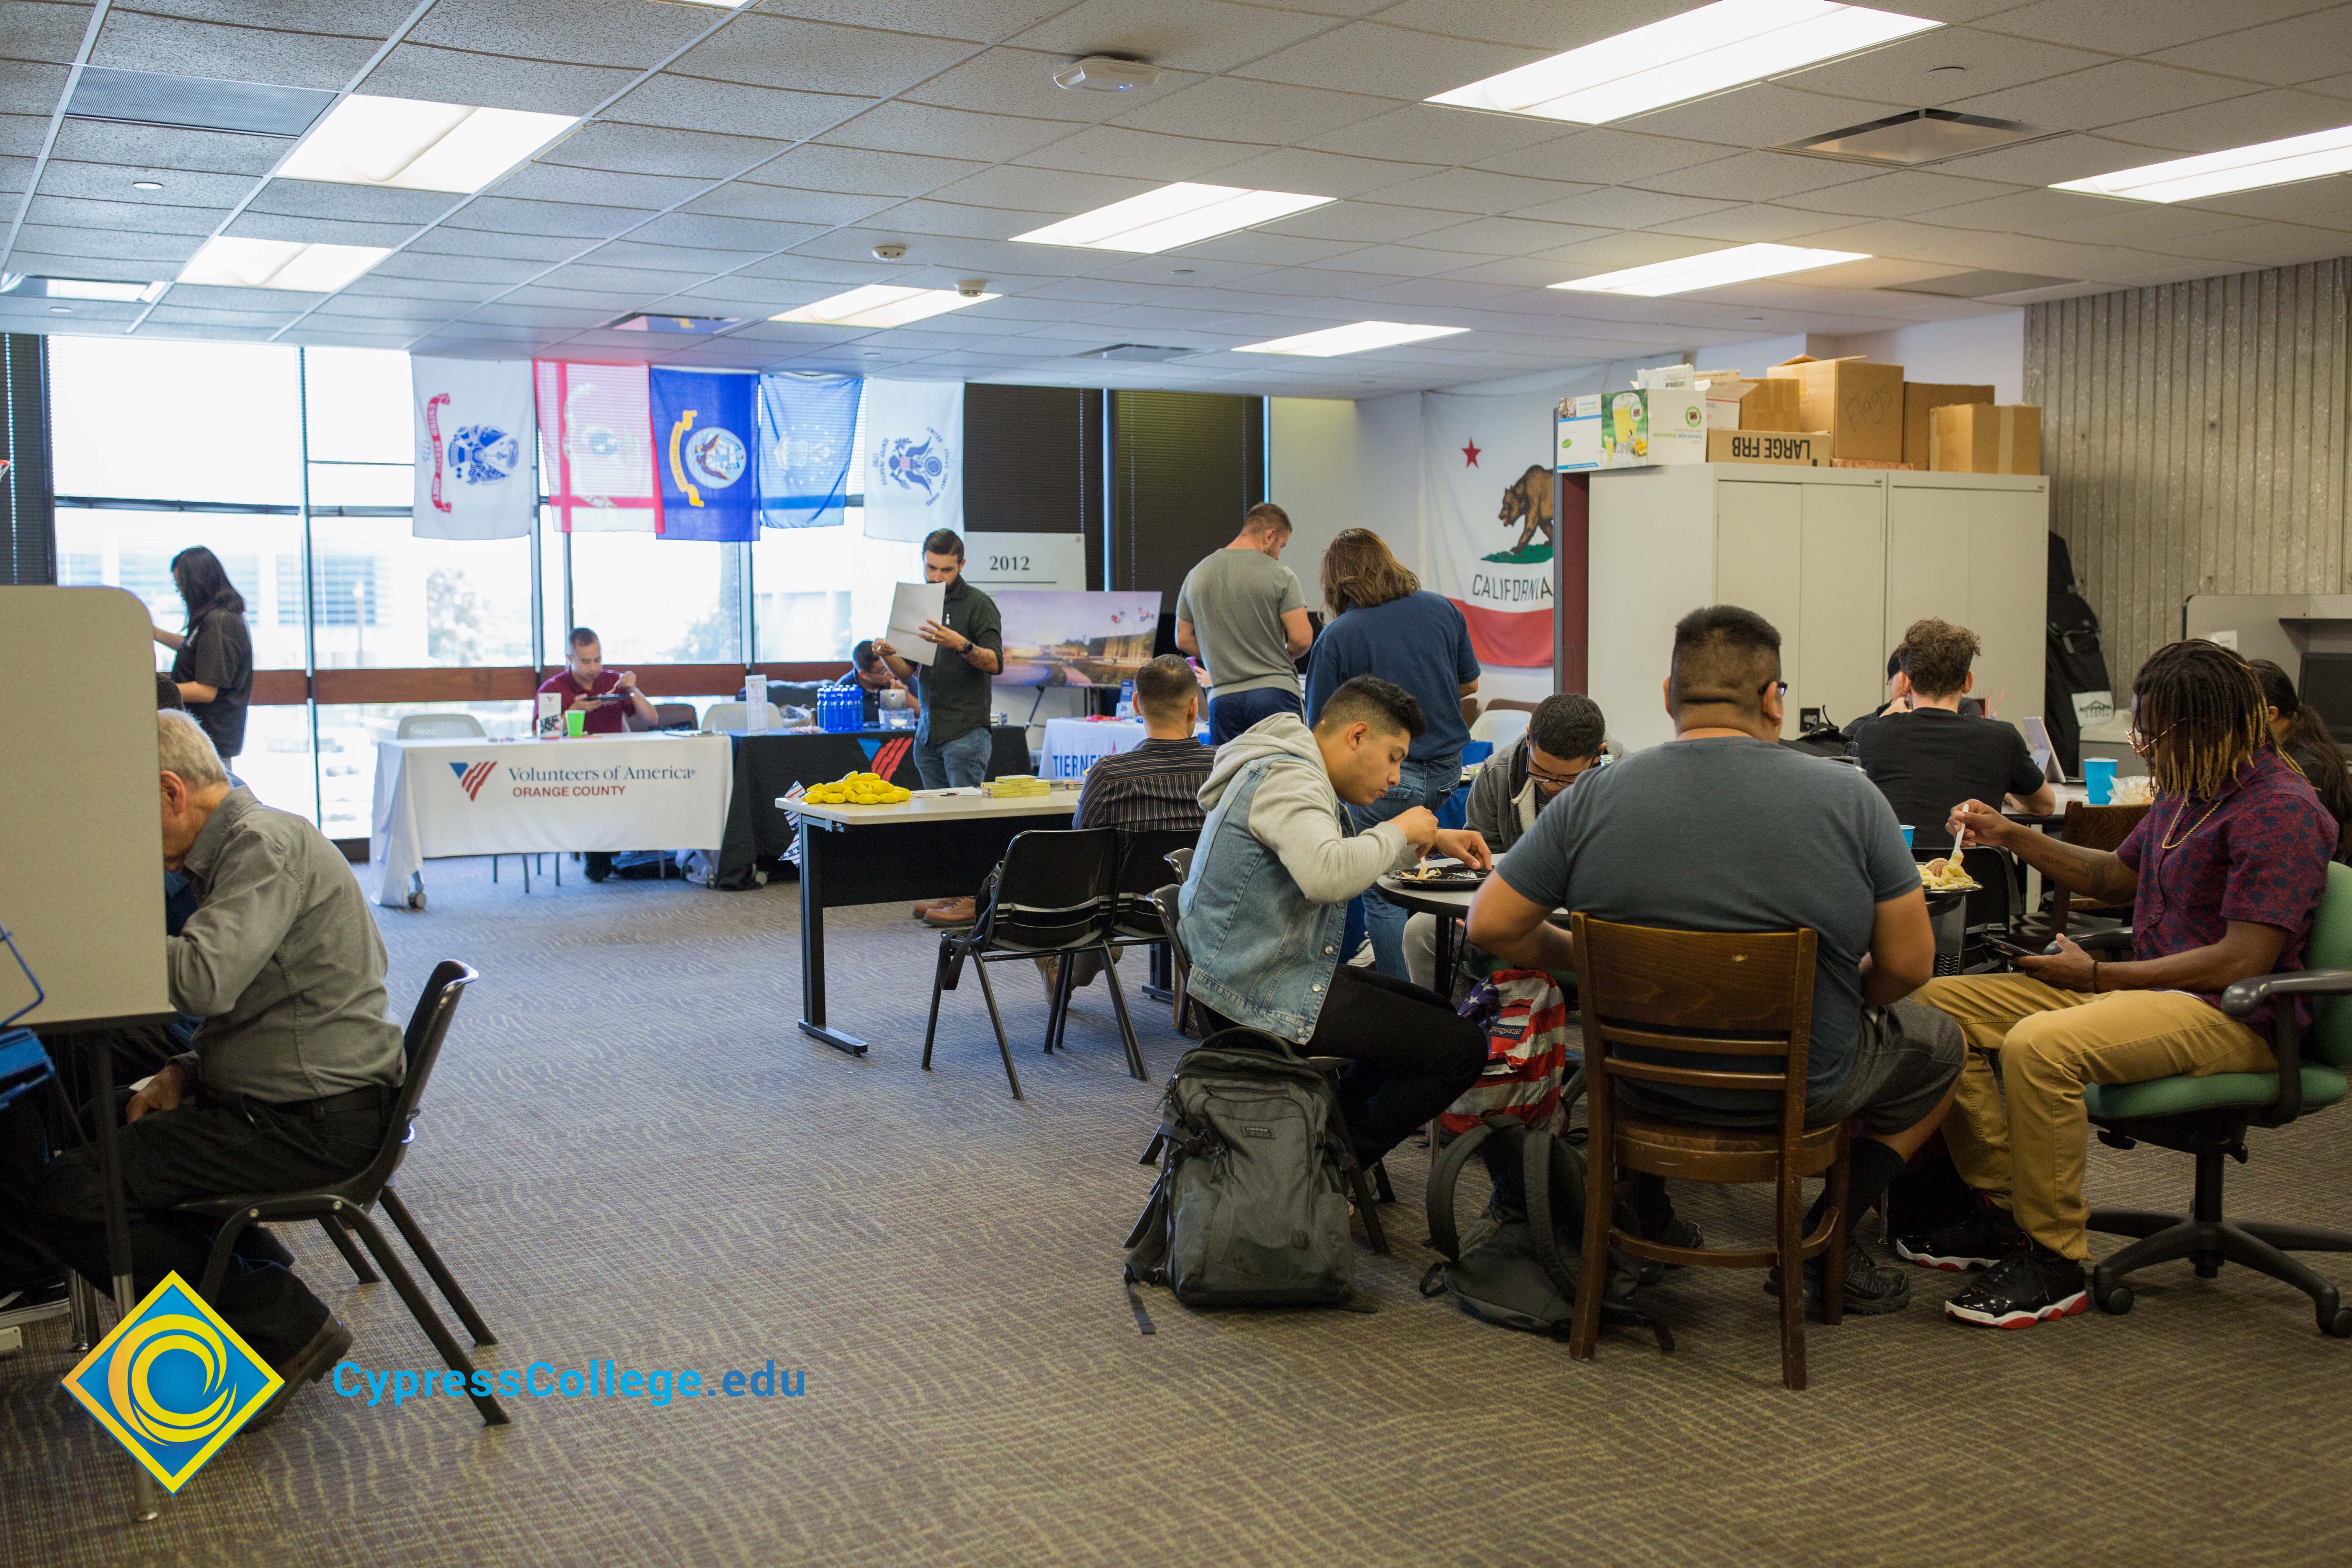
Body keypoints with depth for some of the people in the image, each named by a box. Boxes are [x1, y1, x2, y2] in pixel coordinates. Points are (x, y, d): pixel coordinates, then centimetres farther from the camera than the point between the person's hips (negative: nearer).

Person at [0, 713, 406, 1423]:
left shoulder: (265, 845, -17)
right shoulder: (240, 845, 15)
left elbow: (204, 980, -32)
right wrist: (185, 1073, 6)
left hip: (310, 1119, -11)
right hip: (301, 1100, 11)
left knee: (65, 1197, -14)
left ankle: (283, 1327, -5)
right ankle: (257, 1274, 21)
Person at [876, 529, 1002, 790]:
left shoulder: (979, 604, -3)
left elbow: (995, 663, -13)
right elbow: (906, 671, 16)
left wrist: (961, 644, -30)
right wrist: (887, 655, -6)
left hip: (966, 731, -6)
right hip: (927, 734, 6)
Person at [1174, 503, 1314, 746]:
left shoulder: (1196, 575, 9)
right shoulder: (1280, 575, -6)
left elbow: (1183, 640, 14)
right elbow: (1301, 639, -10)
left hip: (1222, 697, 4)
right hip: (1275, 690, -4)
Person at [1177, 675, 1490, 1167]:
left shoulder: (1295, 773, 17)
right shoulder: (1286, 778, -18)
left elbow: (1344, 855, 33)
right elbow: (1327, 876, -35)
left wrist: (1433, 839, 21)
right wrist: (1399, 831, -18)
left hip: (1261, 972, 11)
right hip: (1265, 993, -11)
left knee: (1435, 1013, 22)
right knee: (1463, 1047, -10)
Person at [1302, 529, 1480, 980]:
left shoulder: (1337, 637, -11)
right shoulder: (1443, 609, 3)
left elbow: (1322, 729, -7)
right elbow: (1469, 684, 16)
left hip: (1389, 779, -6)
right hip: (1448, 771, 6)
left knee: (1383, 894, 4)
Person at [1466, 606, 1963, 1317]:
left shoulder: (1596, 797, -11)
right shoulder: (1849, 797, -14)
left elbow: (1491, 924, -8)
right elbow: (1908, 966, -9)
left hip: (1640, 1081, 3)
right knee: (1938, 1044, 28)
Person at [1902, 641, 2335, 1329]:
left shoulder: (2280, 808, -16)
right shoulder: (2187, 790, 13)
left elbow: (2242, 961, -22)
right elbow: (2115, 875, 29)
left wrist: (2096, 974, -16)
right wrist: (2011, 836, 15)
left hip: (2229, 1017, -10)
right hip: (2144, 987, 10)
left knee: (2040, 1045, -35)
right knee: (1940, 1004, -3)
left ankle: (2054, 1260, -20)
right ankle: (2002, 1211, 2)